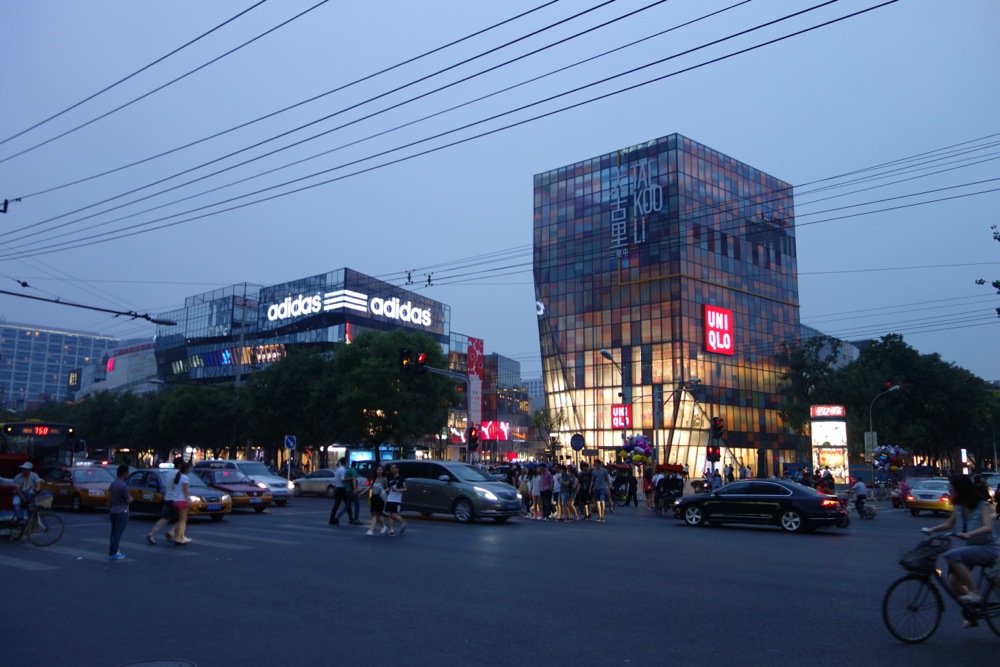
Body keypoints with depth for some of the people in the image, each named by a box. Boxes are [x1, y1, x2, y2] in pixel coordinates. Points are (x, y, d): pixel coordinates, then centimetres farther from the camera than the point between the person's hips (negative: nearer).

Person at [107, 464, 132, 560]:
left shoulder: (113, 484, 7)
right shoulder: (123, 486, -20)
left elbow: (109, 497, 19)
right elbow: (129, 500, -15)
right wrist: (130, 498, 5)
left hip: (113, 511, 9)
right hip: (122, 512, -9)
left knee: (114, 533, 15)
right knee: (118, 533, -4)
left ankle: (113, 551, 21)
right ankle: (113, 553, -2)